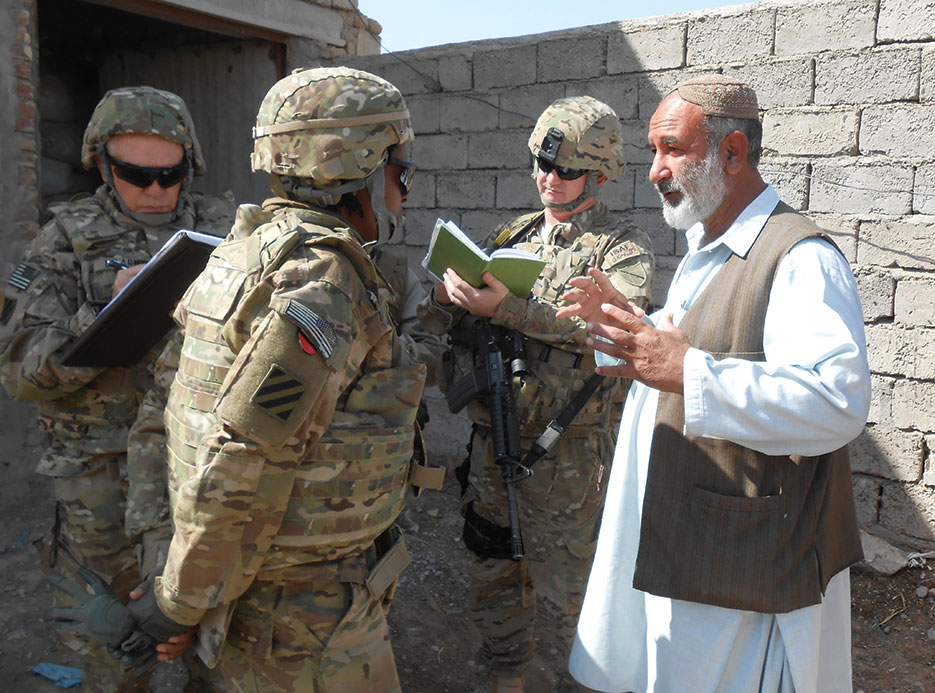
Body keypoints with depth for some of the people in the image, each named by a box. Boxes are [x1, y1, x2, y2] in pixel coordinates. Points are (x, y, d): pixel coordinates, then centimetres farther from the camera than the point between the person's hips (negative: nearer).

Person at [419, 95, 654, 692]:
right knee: (494, 572, 18)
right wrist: (447, 298, -16)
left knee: (569, 586, 6)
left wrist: (507, 307, -34)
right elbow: (446, 322, 8)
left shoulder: (623, 247, -4)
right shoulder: (511, 238, 11)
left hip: (565, 452, -5)